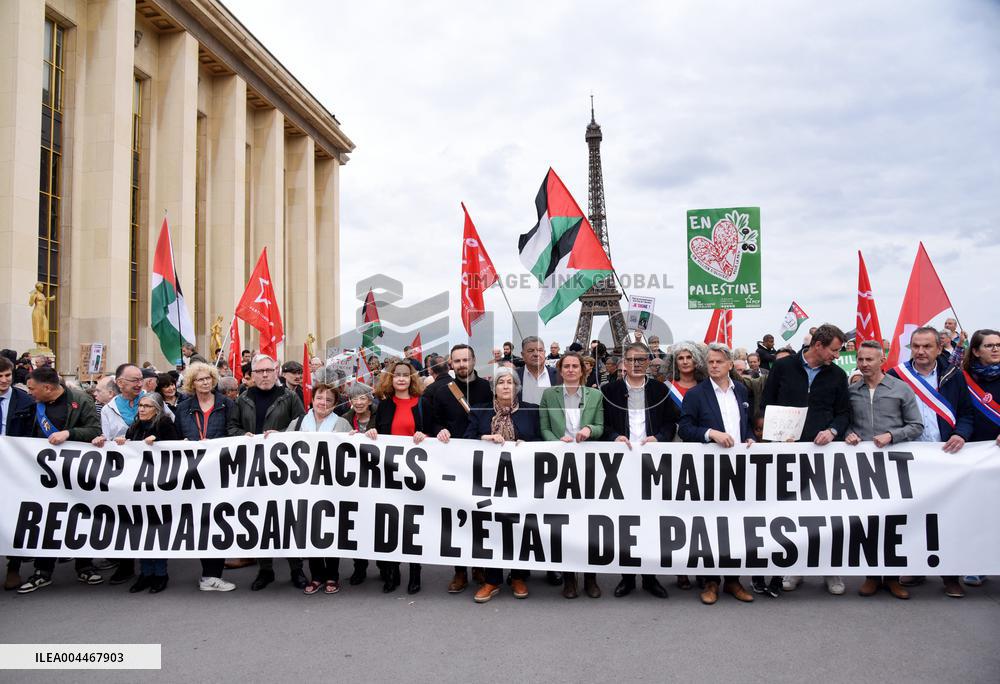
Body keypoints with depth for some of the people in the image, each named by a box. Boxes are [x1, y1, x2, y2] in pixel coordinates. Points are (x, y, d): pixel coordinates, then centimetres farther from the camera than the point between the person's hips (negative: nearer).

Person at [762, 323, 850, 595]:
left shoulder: (837, 375, 7)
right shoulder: (783, 367, 2)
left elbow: (844, 412, 11)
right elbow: (766, 404, 6)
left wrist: (832, 431, -9)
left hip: (823, 450, 1)